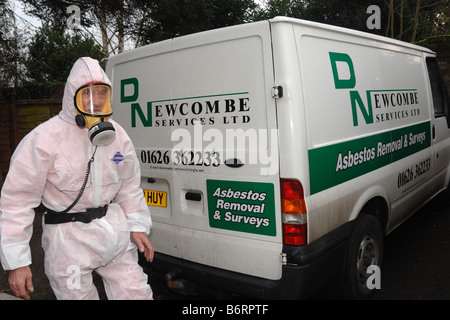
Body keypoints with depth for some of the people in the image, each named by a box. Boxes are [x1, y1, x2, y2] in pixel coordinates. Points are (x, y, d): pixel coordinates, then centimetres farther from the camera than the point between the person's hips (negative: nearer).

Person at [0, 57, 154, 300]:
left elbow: (129, 186, 13)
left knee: (136, 293, 10)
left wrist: (138, 226, 10)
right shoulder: (44, 139, -16)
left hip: (113, 229, 5)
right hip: (69, 239, -4)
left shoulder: (117, 136, 1)